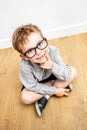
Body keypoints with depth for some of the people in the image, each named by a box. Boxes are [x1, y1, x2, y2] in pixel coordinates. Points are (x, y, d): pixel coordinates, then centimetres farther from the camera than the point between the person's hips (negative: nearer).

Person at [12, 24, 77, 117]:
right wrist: (55, 90, -21)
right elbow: (34, 87, -22)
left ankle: (46, 96, -14)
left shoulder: (53, 51, -33)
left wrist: (53, 66, -44)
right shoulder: (25, 66, -36)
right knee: (25, 98, -27)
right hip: (36, 82, -2)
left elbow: (67, 76, -26)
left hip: (52, 75, 3)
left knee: (73, 72, -17)